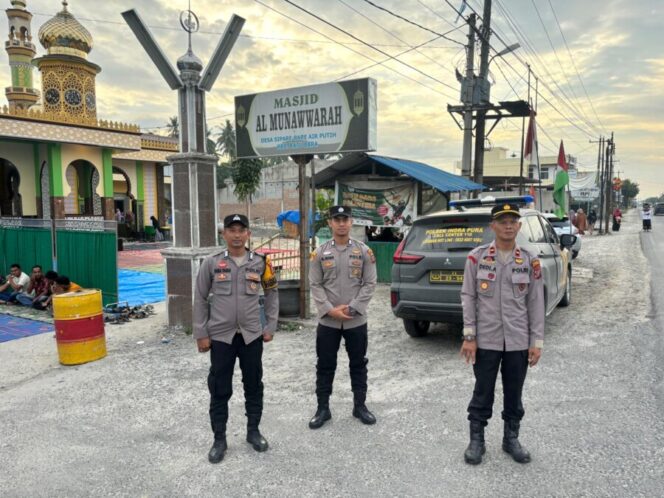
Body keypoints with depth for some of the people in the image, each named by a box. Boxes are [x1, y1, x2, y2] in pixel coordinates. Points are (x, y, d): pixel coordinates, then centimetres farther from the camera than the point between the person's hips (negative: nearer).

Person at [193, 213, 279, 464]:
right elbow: (200, 299, 1)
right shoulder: (211, 263, -4)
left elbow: (272, 294, 9)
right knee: (220, 389, 7)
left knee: (254, 385, 12)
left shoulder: (260, 262, -1)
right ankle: (219, 439, 23)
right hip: (221, 336, -1)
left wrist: (270, 326, 4)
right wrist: (201, 334, -2)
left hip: (252, 335, 1)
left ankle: (253, 430, 31)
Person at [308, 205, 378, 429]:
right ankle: (323, 408, 23)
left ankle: (360, 406, 28)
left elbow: (370, 283, -2)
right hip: (327, 320, 0)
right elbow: (315, 285, -1)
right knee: (325, 366, 8)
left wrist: (351, 308, -12)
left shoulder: (364, 251, 0)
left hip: (357, 320, 0)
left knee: (358, 364, 12)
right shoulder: (320, 252, 0)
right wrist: (330, 310, -13)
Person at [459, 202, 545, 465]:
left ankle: (511, 438, 33)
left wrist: (537, 341, 0)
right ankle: (476, 440, 25)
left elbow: (536, 303, 3)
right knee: (483, 393, 9)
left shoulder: (530, 261, 1)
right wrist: (469, 337, -7)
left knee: (514, 394, 15)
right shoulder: (477, 257, -4)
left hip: (518, 341, 2)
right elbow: (468, 297, -4)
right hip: (486, 340, -2)